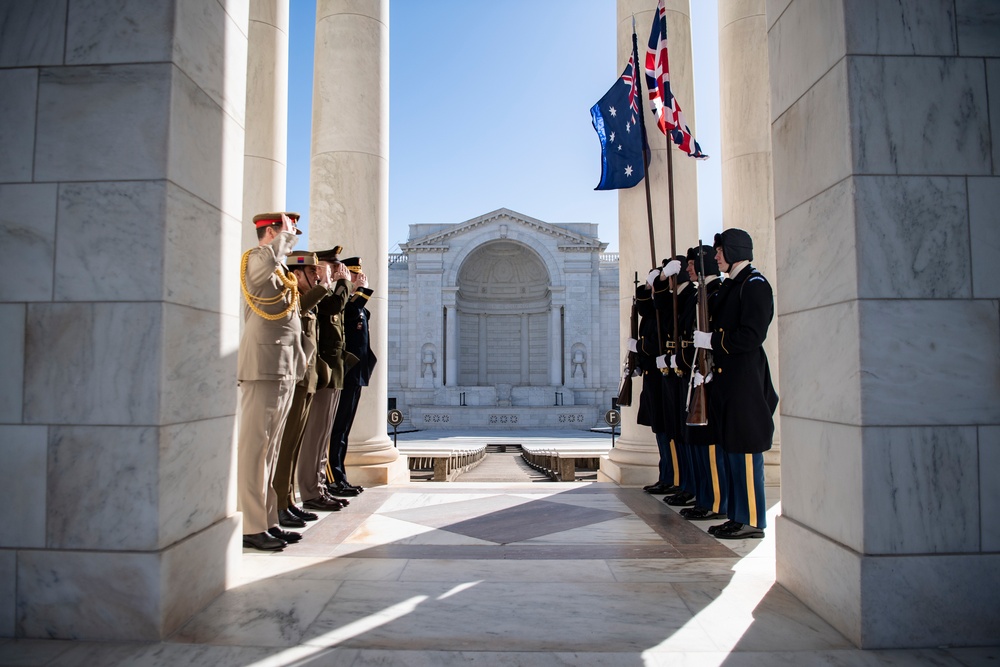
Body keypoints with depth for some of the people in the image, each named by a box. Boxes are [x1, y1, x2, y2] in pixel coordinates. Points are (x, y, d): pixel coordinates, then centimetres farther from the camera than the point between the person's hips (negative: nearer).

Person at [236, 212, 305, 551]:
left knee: (270, 448, 11)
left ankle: (266, 520, 18)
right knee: (254, 446, -7)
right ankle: (250, 527, -3)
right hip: (264, 367, -10)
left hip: (284, 370, 10)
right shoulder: (254, 259, -5)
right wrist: (287, 232, -14)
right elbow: (271, 256, -31)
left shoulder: (282, 273, 23)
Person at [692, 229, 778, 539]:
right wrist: (711, 368, 12)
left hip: (745, 382, -10)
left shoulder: (754, 284, -10)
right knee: (730, 448, 13)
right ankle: (737, 515, 22)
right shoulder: (729, 286, 18)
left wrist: (711, 340, -14)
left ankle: (752, 520, 7)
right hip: (726, 380, 10)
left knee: (746, 450, -3)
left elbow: (751, 337, -19)